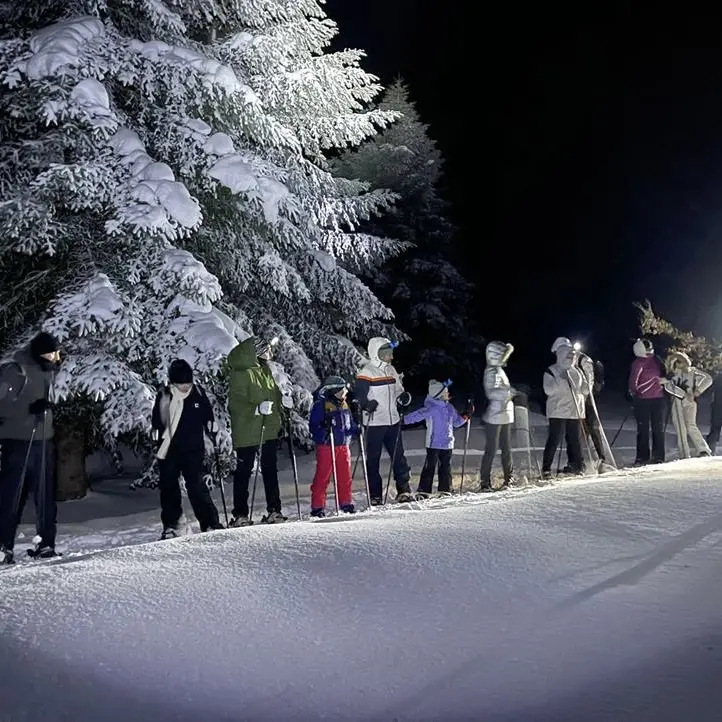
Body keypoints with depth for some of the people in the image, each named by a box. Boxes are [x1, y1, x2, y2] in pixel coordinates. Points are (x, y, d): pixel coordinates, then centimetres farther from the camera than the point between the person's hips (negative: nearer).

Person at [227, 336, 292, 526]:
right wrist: (257, 409, -30)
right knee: (244, 472, 0)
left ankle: (274, 510, 18)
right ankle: (240, 515, 5)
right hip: (247, 431, -8)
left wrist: (282, 400, 5)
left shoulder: (264, 369, 11)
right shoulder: (240, 373, -15)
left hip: (269, 430, 8)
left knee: (270, 470, 11)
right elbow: (235, 402, -19)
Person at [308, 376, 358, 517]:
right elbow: (313, 426, -12)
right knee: (322, 477, -2)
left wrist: (357, 429, 2)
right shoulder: (321, 405, -10)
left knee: (345, 476, 10)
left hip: (343, 446, 6)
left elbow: (350, 424, 22)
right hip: (326, 447, -6)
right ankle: (317, 507, 3)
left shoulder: (344, 405, 12)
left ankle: (346, 503, 22)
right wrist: (323, 429, -29)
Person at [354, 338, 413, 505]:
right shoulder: (367, 372, -8)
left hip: (393, 421, 6)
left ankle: (404, 490, 17)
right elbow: (358, 394, -12)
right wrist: (367, 404, -31)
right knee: (373, 459, 1)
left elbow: (398, 391, 21)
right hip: (374, 423, -6)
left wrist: (405, 397, -1)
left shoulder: (391, 370, 13)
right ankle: (375, 495, 7)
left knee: (399, 456, 8)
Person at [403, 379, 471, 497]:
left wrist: (466, 416, 7)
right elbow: (416, 416, -19)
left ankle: (445, 490, 20)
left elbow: (456, 422, 19)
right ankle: (423, 491, 0)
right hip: (433, 444, -6)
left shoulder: (449, 407, 8)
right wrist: (403, 420, -28)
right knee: (430, 467, -4)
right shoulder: (431, 408, -14)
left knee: (445, 467, 11)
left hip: (447, 444, 6)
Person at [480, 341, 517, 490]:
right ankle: (485, 482, -4)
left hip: (505, 415, 9)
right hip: (495, 416, -9)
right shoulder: (491, 371, -13)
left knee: (506, 448, 14)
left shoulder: (499, 370, 17)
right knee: (491, 449, -7)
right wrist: (509, 391, -32)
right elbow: (491, 392, -25)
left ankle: (509, 477, 23)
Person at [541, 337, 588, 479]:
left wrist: (585, 388, -5)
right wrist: (560, 380, -22)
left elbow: (585, 389, 17)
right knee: (554, 441, -7)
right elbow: (548, 390, -14)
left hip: (575, 411, 5)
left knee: (575, 441, 8)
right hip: (558, 412, -5)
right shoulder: (551, 371, -2)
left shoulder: (576, 371, 15)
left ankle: (576, 465, 19)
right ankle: (546, 469, -2)